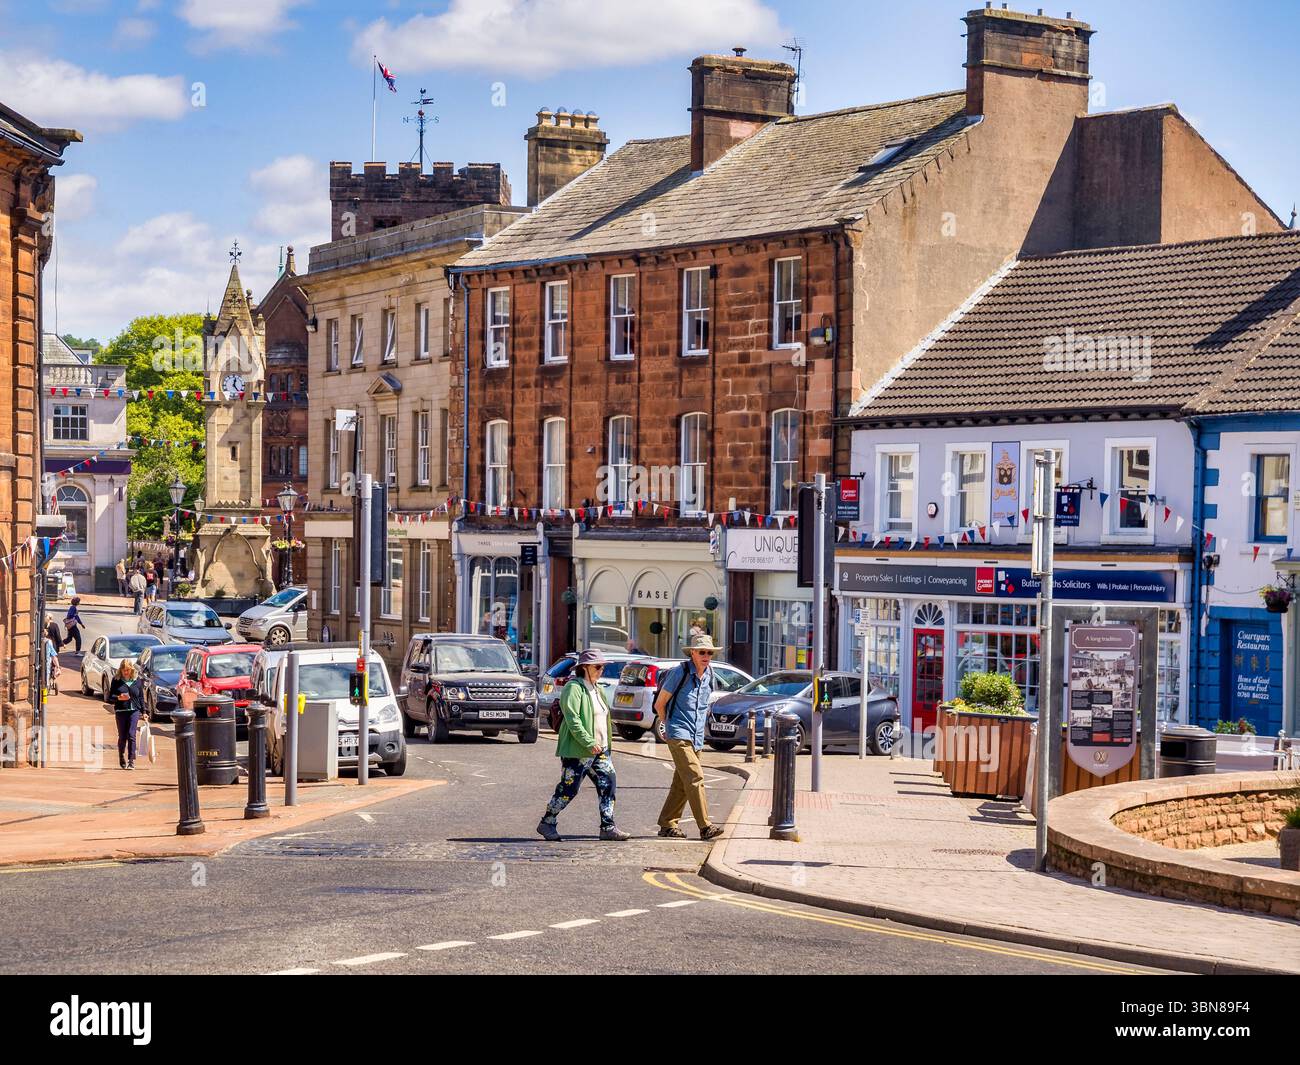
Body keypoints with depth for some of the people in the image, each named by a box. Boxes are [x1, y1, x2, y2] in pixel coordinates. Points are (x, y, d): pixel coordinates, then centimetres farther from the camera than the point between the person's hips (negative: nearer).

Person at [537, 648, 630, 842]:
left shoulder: (597, 689, 17)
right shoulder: (574, 688, -12)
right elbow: (572, 719, -20)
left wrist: (605, 744, 17)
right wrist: (589, 743, -24)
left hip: (599, 749, 8)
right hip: (577, 751, -8)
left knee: (608, 784, -2)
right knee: (568, 789, -2)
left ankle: (608, 827, 2)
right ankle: (546, 823, 13)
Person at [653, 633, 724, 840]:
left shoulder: (709, 674, 9)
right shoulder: (680, 672, -11)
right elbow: (660, 704, -1)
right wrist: (669, 725, 11)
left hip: (696, 736, 7)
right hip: (679, 735, -7)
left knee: (682, 783, 10)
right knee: (694, 777, -16)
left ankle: (667, 825, 17)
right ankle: (705, 827, -21)